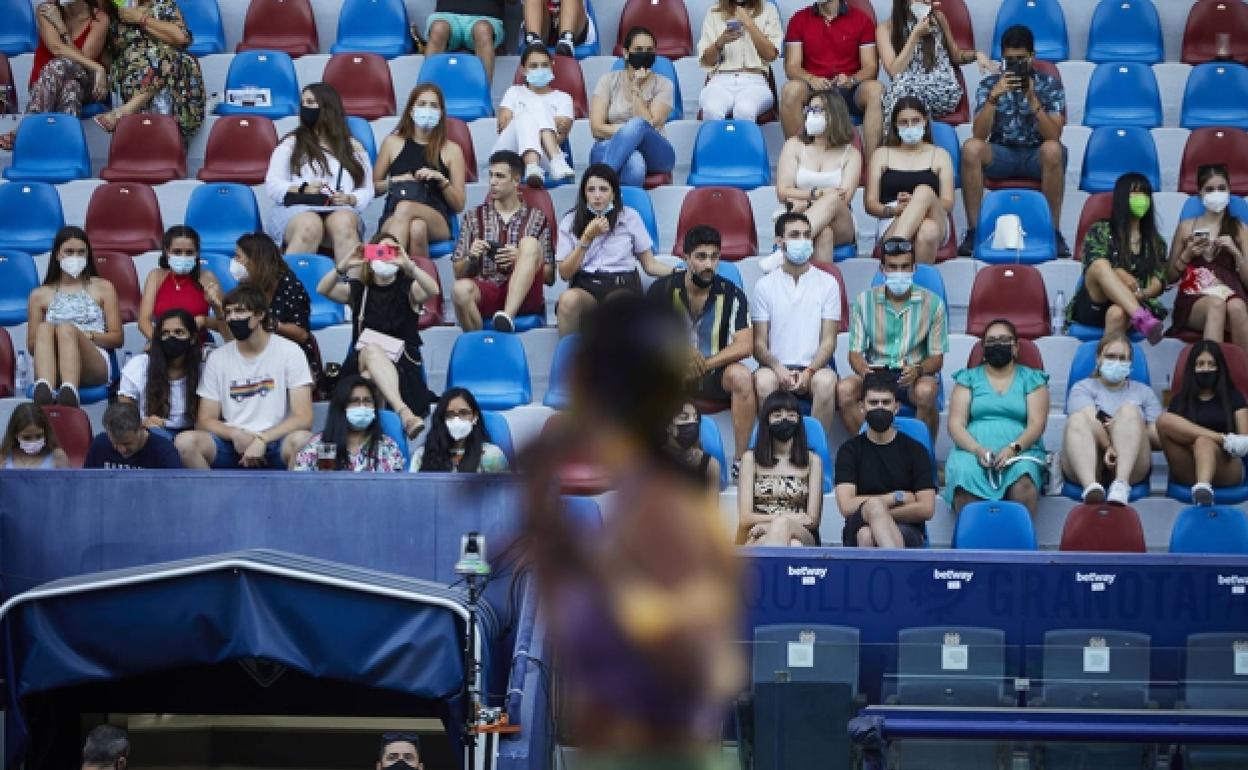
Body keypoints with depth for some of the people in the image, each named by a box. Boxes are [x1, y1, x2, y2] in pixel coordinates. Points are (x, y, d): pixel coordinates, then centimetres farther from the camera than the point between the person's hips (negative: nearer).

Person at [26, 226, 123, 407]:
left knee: (66, 328, -34)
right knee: (45, 329, -33)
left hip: (95, 365, -1)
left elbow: (117, 338, 16)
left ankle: (69, 393, -66)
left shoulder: (103, 288, 22)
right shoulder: (40, 295, 24)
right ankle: (43, 391, -64)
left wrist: (88, 335, -3)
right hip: (53, 371, 1)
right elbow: (32, 346, 19)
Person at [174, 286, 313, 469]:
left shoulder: (290, 352, -1)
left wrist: (262, 440, -21)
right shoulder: (217, 358, 8)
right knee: (185, 442, -28)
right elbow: (206, 420, 6)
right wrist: (235, 434, -15)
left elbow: (303, 419, -8)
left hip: (275, 443, -2)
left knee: (301, 441, -37)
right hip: (232, 445, 3)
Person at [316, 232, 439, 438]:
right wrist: (344, 266, -22)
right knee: (371, 350, -36)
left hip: (403, 364, -1)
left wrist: (409, 266, -30)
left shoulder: (408, 289, 9)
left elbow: (433, 290, -15)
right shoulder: (358, 290, 14)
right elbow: (322, 290, -4)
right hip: (361, 363, 1)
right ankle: (404, 413, -55)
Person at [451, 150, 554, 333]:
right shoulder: (475, 217, 18)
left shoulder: (536, 218, 14)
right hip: (485, 292, 1)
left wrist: (522, 259, -11)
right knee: (461, 289, -35)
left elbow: (549, 276, 8)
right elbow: (458, 273, 16)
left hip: (523, 297, -1)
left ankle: (508, 316, -42)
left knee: (530, 243, -28)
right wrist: (470, 258, -7)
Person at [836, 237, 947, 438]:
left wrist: (918, 370, -23)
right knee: (844, 389, -30)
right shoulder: (864, 301, 6)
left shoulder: (932, 303, 2)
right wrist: (866, 372, -22)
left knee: (926, 391, -37)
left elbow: (937, 357, 1)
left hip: (915, 375, -1)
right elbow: (855, 352, 3)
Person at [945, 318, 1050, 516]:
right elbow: (955, 424, 9)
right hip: (973, 449, 1)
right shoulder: (968, 378, 20)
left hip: (1019, 451, 0)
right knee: (965, 479, -36)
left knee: (1023, 484, -37)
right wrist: (978, 449, -12)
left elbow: (1036, 423, 5)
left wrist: (1013, 448, -16)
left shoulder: (1032, 379, 18)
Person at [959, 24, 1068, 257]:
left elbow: (1053, 136, -14)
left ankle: (1053, 230, -26)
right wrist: (994, 96, -24)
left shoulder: (1050, 85, -2)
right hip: (1001, 154, 1)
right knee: (971, 148, -31)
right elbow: (979, 135, -12)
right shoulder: (989, 85, 0)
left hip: (1037, 156, -1)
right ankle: (973, 230, -25)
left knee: (1053, 150, -37)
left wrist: (1032, 99, -24)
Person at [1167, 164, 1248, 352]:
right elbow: (1170, 277, 19)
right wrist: (1188, 254, 2)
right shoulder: (1186, 227, 16)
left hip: (1231, 295, 0)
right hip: (1193, 301, 0)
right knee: (1216, 303, -40)